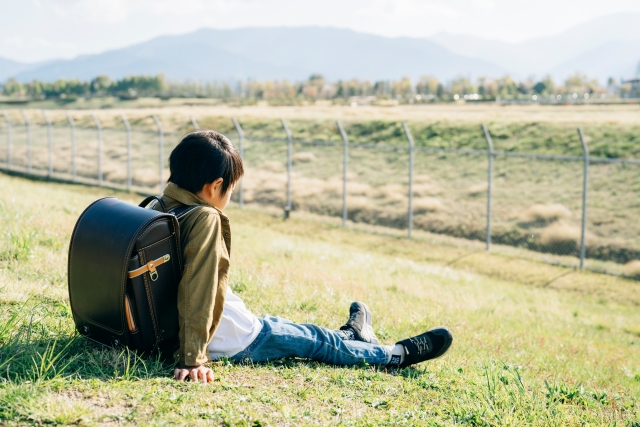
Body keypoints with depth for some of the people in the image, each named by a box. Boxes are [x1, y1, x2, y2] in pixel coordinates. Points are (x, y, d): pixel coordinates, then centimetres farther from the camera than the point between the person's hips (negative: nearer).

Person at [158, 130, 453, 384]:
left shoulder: (162, 207, 0)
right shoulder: (205, 219, -25)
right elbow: (198, 292, -31)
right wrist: (192, 359, -30)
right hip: (237, 343, -8)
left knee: (274, 325, 28)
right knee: (316, 341, 11)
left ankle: (351, 335, 51)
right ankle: (397, 355, 30)